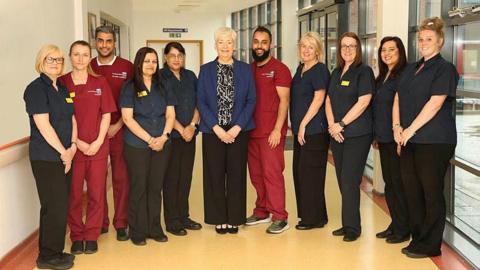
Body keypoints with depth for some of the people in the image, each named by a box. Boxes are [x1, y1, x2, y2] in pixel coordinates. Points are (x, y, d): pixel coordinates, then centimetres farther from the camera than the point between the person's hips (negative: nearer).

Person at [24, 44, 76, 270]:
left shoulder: (63, 89, 15)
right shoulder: (36, 88, -9)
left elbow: (72, 119, 13)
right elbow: (43, 125, -16)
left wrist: (72, 147, -2)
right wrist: (63, 151, -11)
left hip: (64, 156, 7)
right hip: (46, 158, -7)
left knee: (61, 206, 11)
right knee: (54, 207, -4)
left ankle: (55, 251, 23)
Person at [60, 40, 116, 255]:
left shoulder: (100, 82, 6)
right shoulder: (61, 82, 0)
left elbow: (106, 114, 5)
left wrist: (98, 141, -6)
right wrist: (77, 142, -9)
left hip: (98, 147, 2)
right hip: (72, 147, -1)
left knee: (96, 194, 4)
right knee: (73, 195, 4)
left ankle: (91, 236, 17)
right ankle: (77, 236, 19)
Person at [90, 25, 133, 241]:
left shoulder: (126, 67, 1)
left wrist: (117, 126, -8)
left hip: (119, 131, -2)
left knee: (120, 177, 2)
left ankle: (121, 224, 11)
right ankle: (100, 222, 18)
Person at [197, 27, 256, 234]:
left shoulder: (245, 69, 5)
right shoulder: (206, 70, 5)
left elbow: (251, 100, 1)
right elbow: (201, 102, 0)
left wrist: (237, 127, -9)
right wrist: (216, 128, -10)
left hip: (238, 130, 0)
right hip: (213, 131, 0)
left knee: (236, 174, 3)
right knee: (215, 175, 3)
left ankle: (234, 219, 15)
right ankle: (219, 219, 16)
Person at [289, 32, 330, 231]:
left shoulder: (320, 70, -9)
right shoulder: (300, 69, 16)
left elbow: (319, 98, -17)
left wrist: (303, 124, -16)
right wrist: (296, 125, 16)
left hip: (314, 130, -9)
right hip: (301, 130, 9)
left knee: (310, 173, -4)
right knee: (299, 172, 12)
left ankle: (314, 218, 7)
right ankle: (306, 214, 23)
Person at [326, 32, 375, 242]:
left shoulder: (364, 71, -4)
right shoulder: (336, 73, 15)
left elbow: (363, 102, -13)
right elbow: (329, 100, 11)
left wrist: (341, 124, -13)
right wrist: (332, 125, -4)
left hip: (357, 134, -6)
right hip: (337, 135, 6)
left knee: (350, 182, -7)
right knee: (342, 181, 8)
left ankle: (352, 227, 4)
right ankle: (348, 224, 17)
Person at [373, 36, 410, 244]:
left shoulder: (403, 75, -10)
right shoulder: (381, 77, 16)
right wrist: (375, 136, 16)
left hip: (396, 138, -8)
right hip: (383, 138, 8)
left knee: (398, 183, -1)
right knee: (389, 182, 12)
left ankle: (403, 229, 9)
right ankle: (395, 224, 23)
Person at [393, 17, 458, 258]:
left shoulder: (445, 68, -4)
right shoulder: (411, 69, 18)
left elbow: (435, 103, -14)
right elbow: (398, 98, 14)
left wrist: (410, 130, -15)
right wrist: (397, 126, -2)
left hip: (434, 141, -7)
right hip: (409, 140, 7)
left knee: (431, 192, -1)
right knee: (411, 190, 8)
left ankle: (430, 245, 8)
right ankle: (417, 238, 19)